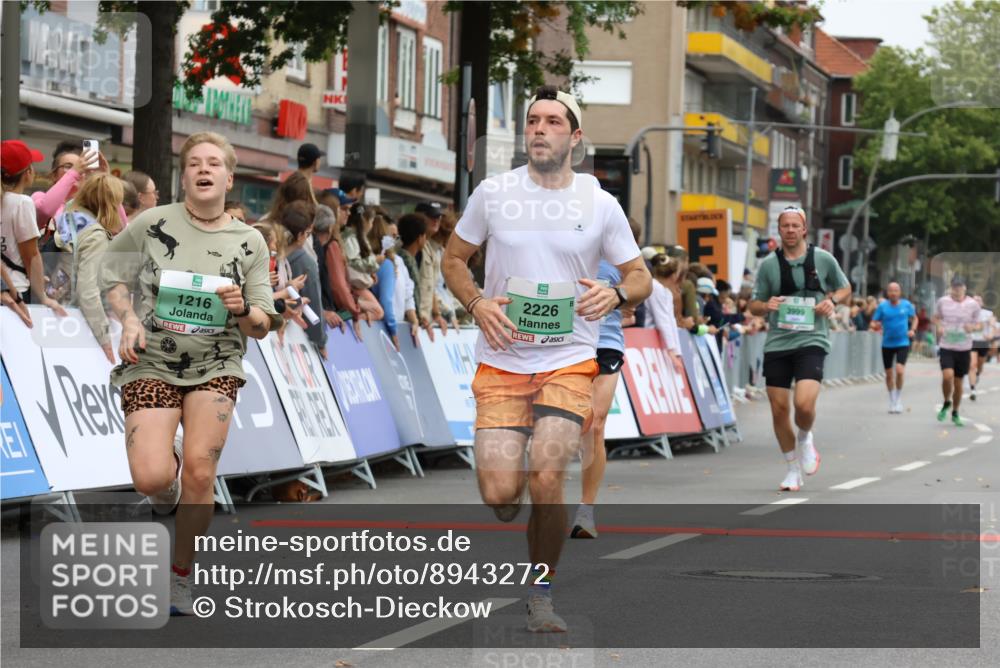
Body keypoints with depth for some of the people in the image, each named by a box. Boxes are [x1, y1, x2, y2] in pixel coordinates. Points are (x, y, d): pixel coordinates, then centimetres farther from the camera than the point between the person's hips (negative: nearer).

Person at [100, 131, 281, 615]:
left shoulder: (249, 242, 1)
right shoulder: (152, 223, -4)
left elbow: (262, 327, 5)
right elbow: (110, 274, 9)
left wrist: (242, 309, -18)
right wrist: (129, 320, -8)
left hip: (215, 367, 1)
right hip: (151, 364, -1)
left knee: (200, 471, -16)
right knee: (151, 480, -17)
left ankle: (180, 579, 3)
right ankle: (169, 463, 24)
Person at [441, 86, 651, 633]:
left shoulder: (600, 204, 2)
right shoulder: (493, 192, 2)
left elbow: (640, 276, 10)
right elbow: (453, 259, 13)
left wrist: (616, 294, -14)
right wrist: (477, 305, -6)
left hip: (569, 362, -1)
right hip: (500, 362, 1)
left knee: (545, 480, -19)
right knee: (499, 494, -12)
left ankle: (542, 595, 4)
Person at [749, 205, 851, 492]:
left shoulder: (823, 259, 2)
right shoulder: (768, 264, 4)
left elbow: (845, 288, 17)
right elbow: (754, 305, 11)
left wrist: (832, 300, -4)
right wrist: (766, 305, -12)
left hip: (811, 342, -2)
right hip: (776, 343, 2)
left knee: (804, 404, -20)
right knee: (779, 409, 2)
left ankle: (805, 438, 15)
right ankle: (793, 469, 21)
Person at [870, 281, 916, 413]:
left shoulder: (906, 305, 0)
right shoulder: (882, 306, -2)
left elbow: (914, 318, 16)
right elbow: (873, 323, -1)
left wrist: (912, 330, -2)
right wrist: (875, 325, -24)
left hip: (903, 343, -1)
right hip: (887, 344, 1)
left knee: (899, 370, -18)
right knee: (889, 374, 8)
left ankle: (898, 399, 0)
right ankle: (892, 400, 27)